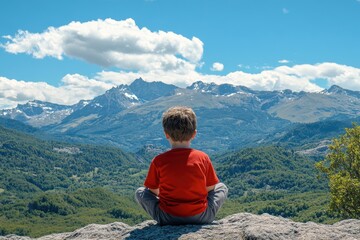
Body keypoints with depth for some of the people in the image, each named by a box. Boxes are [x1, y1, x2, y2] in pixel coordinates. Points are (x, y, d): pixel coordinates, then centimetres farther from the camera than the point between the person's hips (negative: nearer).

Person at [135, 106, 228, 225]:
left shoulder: (158, 161, -8)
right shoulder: (203, 158, -5)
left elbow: (153, 191, 4)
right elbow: (210, 188, 5)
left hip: (167, 218, -1)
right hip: (201, 218, 1)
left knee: (140, 192, 21)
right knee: (222, 187, 24)